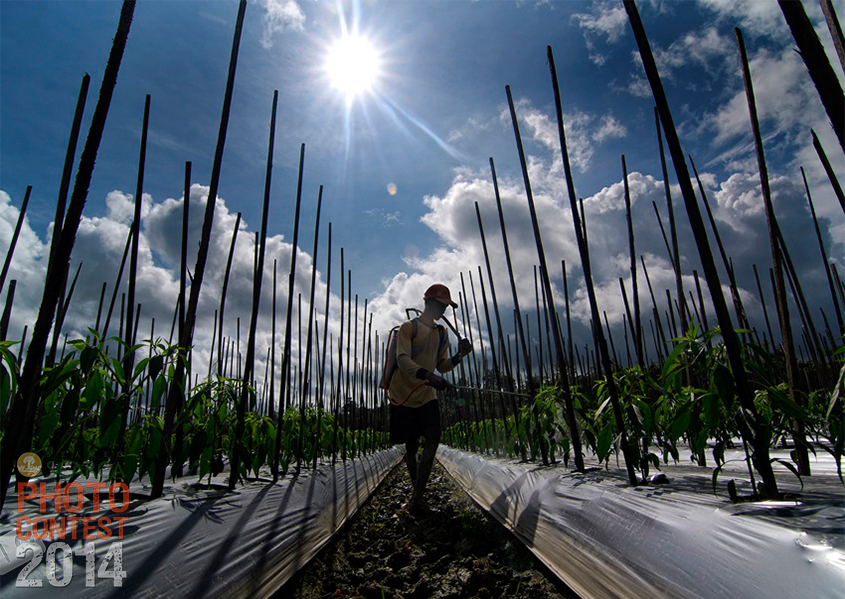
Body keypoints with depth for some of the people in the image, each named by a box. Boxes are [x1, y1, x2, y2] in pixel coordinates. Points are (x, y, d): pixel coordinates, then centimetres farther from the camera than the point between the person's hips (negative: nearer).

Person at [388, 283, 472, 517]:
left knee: (433, 438, -14)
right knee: (411, 446, 5)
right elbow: (402, 359, -22)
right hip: (403, 396, -4)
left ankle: (416, 498, -11)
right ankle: (417, 494, 24)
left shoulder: (441, 333, 11)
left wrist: (459, 355, -7)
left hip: (427, 395, 4)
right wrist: (427, 375, -39)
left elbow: (442, 367, 13)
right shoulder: (409, 327, -8)